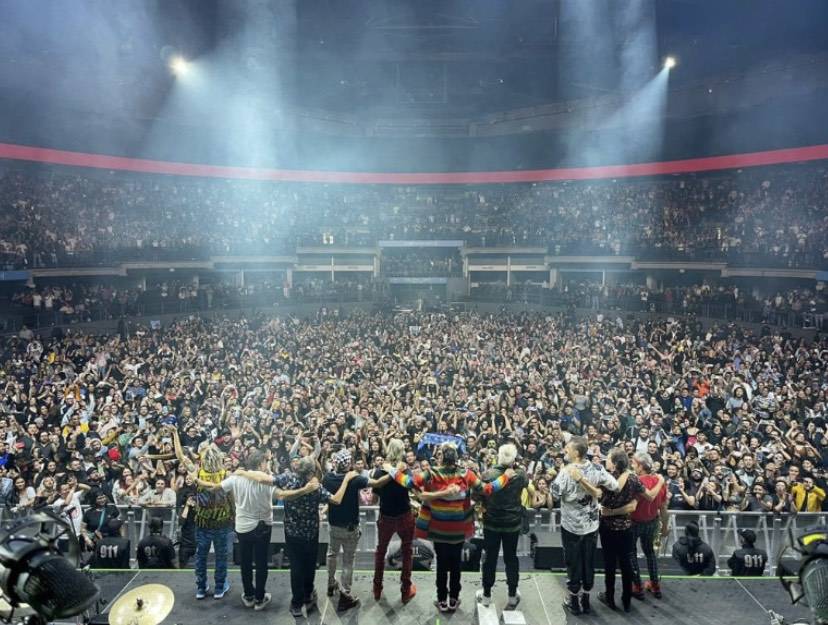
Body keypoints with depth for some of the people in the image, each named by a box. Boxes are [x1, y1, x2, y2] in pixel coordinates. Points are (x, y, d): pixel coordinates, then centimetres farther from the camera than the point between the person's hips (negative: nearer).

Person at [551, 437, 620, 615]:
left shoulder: (566, 471, -24)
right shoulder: (597, 469, -11)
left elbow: (555, 494, -20)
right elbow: (615, 486, -4)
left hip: (571, 526, -4)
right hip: (591, 525, 4)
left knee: (573, 563, 11)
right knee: (589, 562, 15)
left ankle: (574, 601, 23)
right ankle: (585, 600, 28)